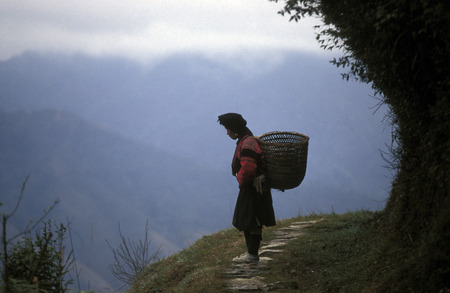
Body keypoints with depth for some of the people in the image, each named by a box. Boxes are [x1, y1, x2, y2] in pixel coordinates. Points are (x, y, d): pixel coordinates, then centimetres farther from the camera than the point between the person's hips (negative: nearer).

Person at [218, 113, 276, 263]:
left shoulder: (247, 144, -21)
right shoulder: (244, 141, 13)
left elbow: (247, 169, -30)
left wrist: (241, 181, -13)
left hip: (254, 189, -10)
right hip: (249, 189, 10)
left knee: (253, 222, -4)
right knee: (244, 222, 15)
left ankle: (253, 254, 2)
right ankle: (250, 252, 21)